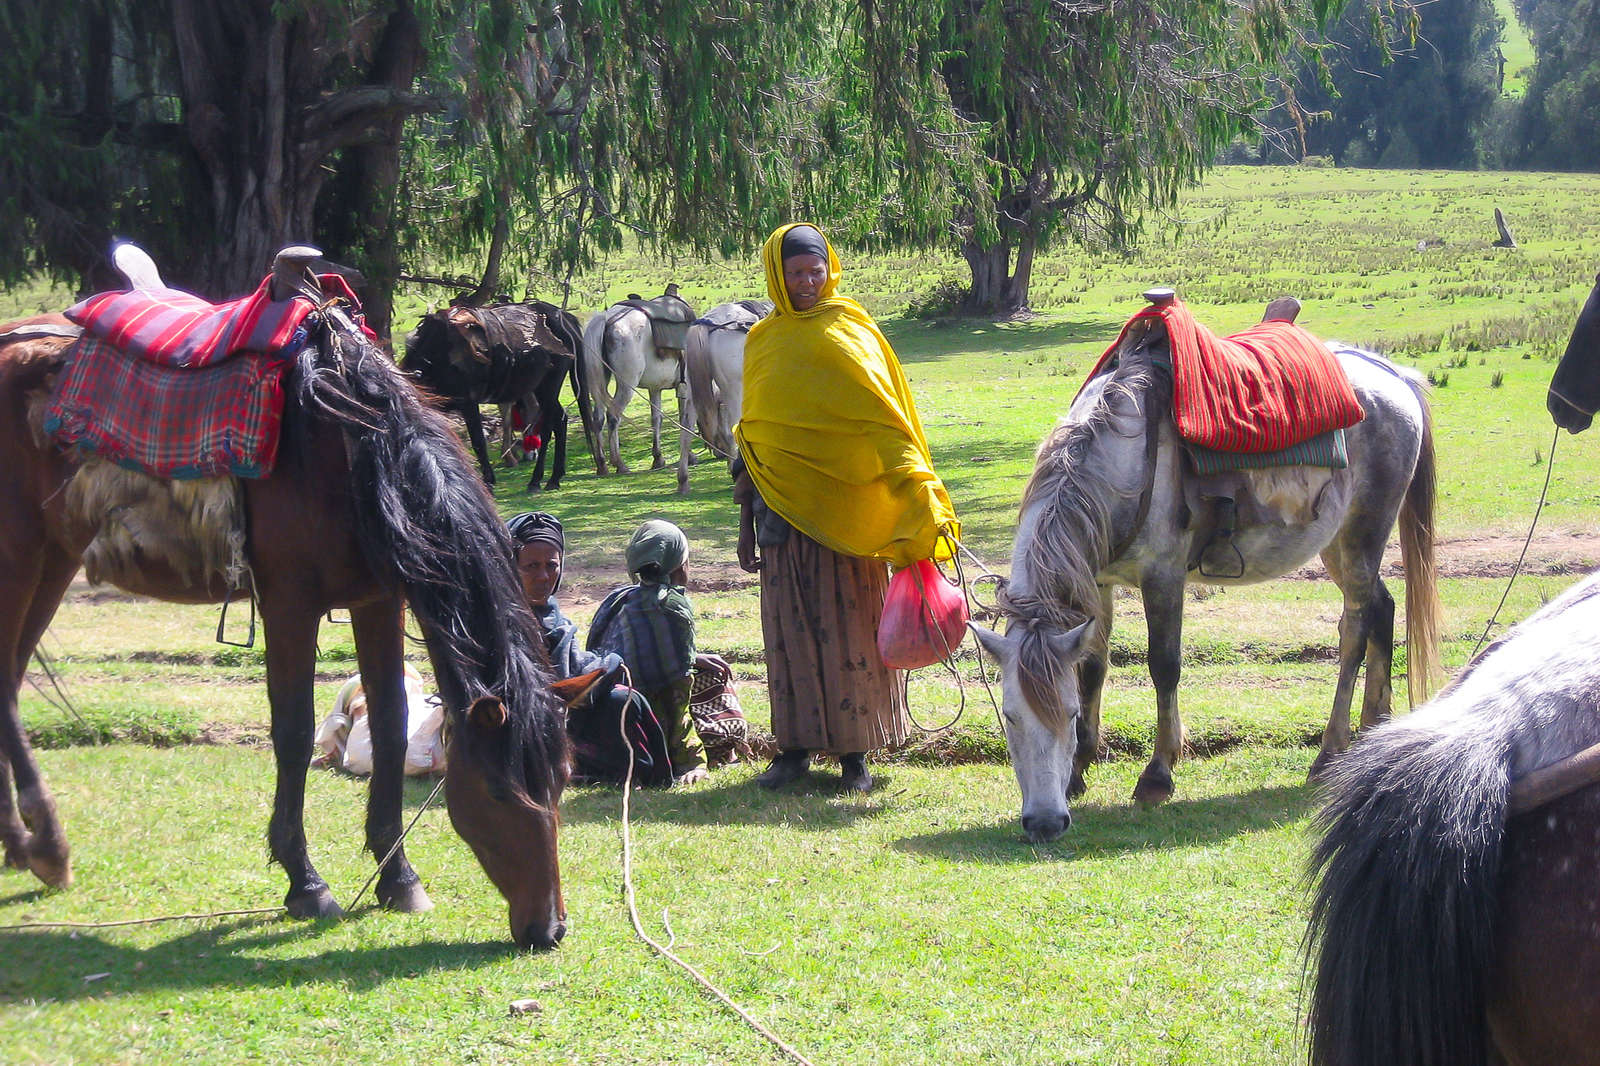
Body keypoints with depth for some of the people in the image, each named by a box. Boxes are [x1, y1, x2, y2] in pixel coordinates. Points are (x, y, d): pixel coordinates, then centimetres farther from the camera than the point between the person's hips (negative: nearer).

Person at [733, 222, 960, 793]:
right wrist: (747, 524, 18)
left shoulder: (847, 335, -4)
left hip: (843, 509, -4)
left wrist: (920, 495, -28)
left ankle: (853, 752, 7)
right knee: (788, 629, 5)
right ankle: (795, 748, 12)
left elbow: (885, 422, -15)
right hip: (782, 509, 4)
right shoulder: (763, 341, 11)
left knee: (848, 628, -1)